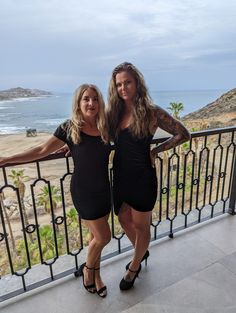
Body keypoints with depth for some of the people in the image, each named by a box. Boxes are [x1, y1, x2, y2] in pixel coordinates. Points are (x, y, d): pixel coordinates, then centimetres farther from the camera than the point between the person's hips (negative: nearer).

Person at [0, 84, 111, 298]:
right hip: (83, 191, -4)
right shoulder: (69, 128, -12)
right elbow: (42, 151, -6)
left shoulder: (106, 127, -3)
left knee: (97, 235, 16)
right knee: (103, 237, 3)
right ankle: (88, 269, 36)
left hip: (104, 190, 4)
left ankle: (95, 275, 41)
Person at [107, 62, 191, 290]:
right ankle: (142, 252, 50)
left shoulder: (152, 113, -13)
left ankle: (134, 267, 40)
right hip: (121, 176, 6)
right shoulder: (114, 112, 2)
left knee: (140, 225, 14)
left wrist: (156, 151, -8)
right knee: (123, 220, 21)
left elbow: (183, 134, -6)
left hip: (142, 178, -5)